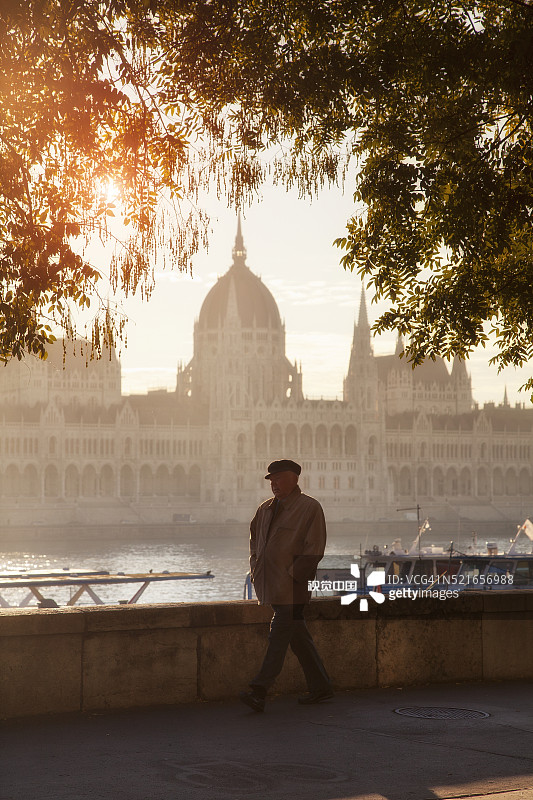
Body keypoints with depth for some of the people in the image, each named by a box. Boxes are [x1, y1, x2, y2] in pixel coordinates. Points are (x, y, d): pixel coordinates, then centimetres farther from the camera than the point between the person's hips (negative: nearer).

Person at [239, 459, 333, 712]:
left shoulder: (310, 508, -6)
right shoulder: (265, 508, 15)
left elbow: (314, 549, -11)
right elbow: (254, 538, 28)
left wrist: (293, 575, -15)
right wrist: (255, 567, 16)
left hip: (292, 586, -8)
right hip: (270, 583, 8)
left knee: (279, 635, -12)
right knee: (297, 635, 12)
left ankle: (259, 691, -17)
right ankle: (320, 686, 21)